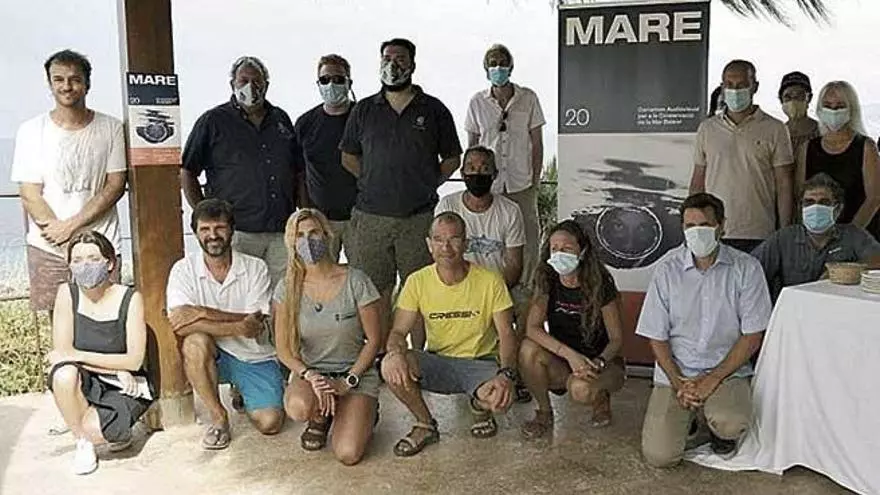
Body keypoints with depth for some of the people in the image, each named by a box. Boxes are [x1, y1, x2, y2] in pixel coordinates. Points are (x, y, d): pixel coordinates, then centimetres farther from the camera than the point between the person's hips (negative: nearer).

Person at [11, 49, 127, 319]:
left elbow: (115, 185, -2)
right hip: (49, 248, 0)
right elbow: (29, 195, 0)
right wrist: (57, 231, -10)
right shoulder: (31, 131, 3)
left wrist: (72, 225, -11)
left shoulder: (110, 128, 3)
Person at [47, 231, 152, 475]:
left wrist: (79, 356, -20)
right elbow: (62, 352, -12)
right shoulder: (67, 293, -8)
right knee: (64, 375, -31)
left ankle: (118, 431, 11)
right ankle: (82, 442, -6)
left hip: (125, 388, -3)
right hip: (86, 383, 3)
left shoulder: (130, 299, -14)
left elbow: (134, 361, -16)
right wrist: (115, 367, -17)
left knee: (92, 429, -28)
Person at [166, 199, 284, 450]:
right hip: (213, 355, 0)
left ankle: (241, 393, 21)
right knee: (195, 341, -34)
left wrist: (202, 313, -25)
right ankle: (218, 417, -13)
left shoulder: (255, 268, -8)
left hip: (255, 357, 0)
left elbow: (256, 324, -17)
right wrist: (237, 327, -30)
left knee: (270, 423, -16)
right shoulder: (184, 269, -8)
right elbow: (179, 324, -22)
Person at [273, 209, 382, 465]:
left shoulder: (355, 281, -11)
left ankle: (362, 413, 16)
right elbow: (284, 350, -3)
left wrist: (348, 381, -13)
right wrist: (309, 375, -21)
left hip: (355, 371, -1)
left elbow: (374, 339, -5)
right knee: (298, 406, -35)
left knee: (348, 454, -19)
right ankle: (320, 418, 4)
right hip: (309, 371, 2)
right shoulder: (288, 288, -4)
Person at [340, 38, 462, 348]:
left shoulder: (434, 110, 6)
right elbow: (348, 157, 18)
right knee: (376, 293, 5)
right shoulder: (364, 110, 10)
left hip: (419, 217, -1)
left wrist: (427, 185, 2)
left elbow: (452, 158, 12)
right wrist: (374, 183, 7)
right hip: (371, 217, 1)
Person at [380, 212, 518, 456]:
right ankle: (425, 425, 0)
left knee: (500, 397, -34)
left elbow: (506, 333, -11)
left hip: (481, 362, -1)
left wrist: (507, 373, -31)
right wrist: (396, 353, -33)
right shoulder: (418, 281, -6)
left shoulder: (490, 281, -11)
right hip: (438, 363, 2)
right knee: (391, 366, -28)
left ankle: (480, 407, 8)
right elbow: (399, 331, -8)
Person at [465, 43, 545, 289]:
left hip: (521, 185, 0)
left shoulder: (528, 98, 0)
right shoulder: (477, 102, 2)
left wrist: (535, 180, 0)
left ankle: (525, 288, 21)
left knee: (527, 239, 5)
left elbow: (537, 143, 4)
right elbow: (472, 144, 9)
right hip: (487, 185, 1)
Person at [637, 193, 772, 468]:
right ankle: (686, 415, 20)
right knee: (659, 455, -14)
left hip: (727, 370, -1)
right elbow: (657, 337, 0)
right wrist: (679, 383, -11)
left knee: (732, 424, -32)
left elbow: (752, 336, -5)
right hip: (674, 372, 1)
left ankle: (719, 427, 7)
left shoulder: (746, 268, -5)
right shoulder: (667, 269, -3)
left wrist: (713, 378, -13)